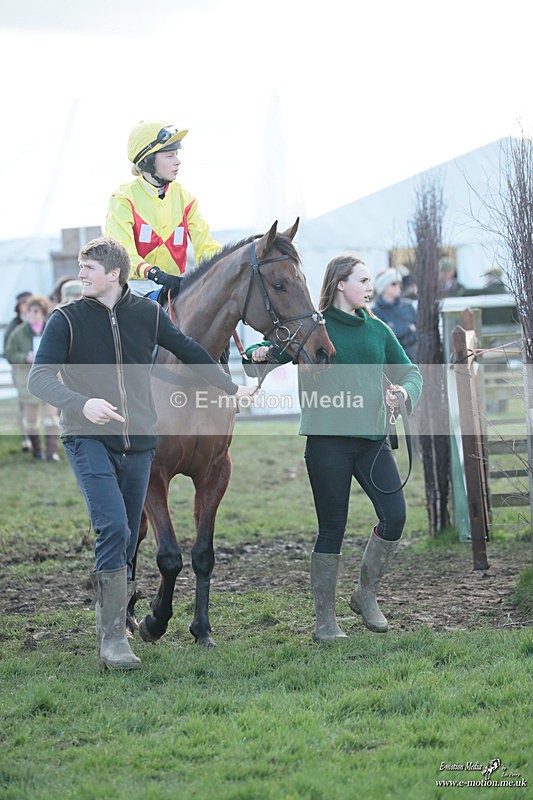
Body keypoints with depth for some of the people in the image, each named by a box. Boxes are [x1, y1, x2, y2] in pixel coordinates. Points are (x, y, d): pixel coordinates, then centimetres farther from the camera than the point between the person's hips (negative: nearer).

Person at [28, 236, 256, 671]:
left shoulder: (148, 313, 4)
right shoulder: (67, 319, -5)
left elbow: (190, 352, 18)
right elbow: (39, 378, -15)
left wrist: (231, 388, 24)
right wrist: (82, 403, -32)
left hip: (138, 442, 4)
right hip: (88, 439, -4)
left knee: (127, 541, 10)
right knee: (113, 526, -19)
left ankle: (112, 614, 30)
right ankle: (113, 639, -17)